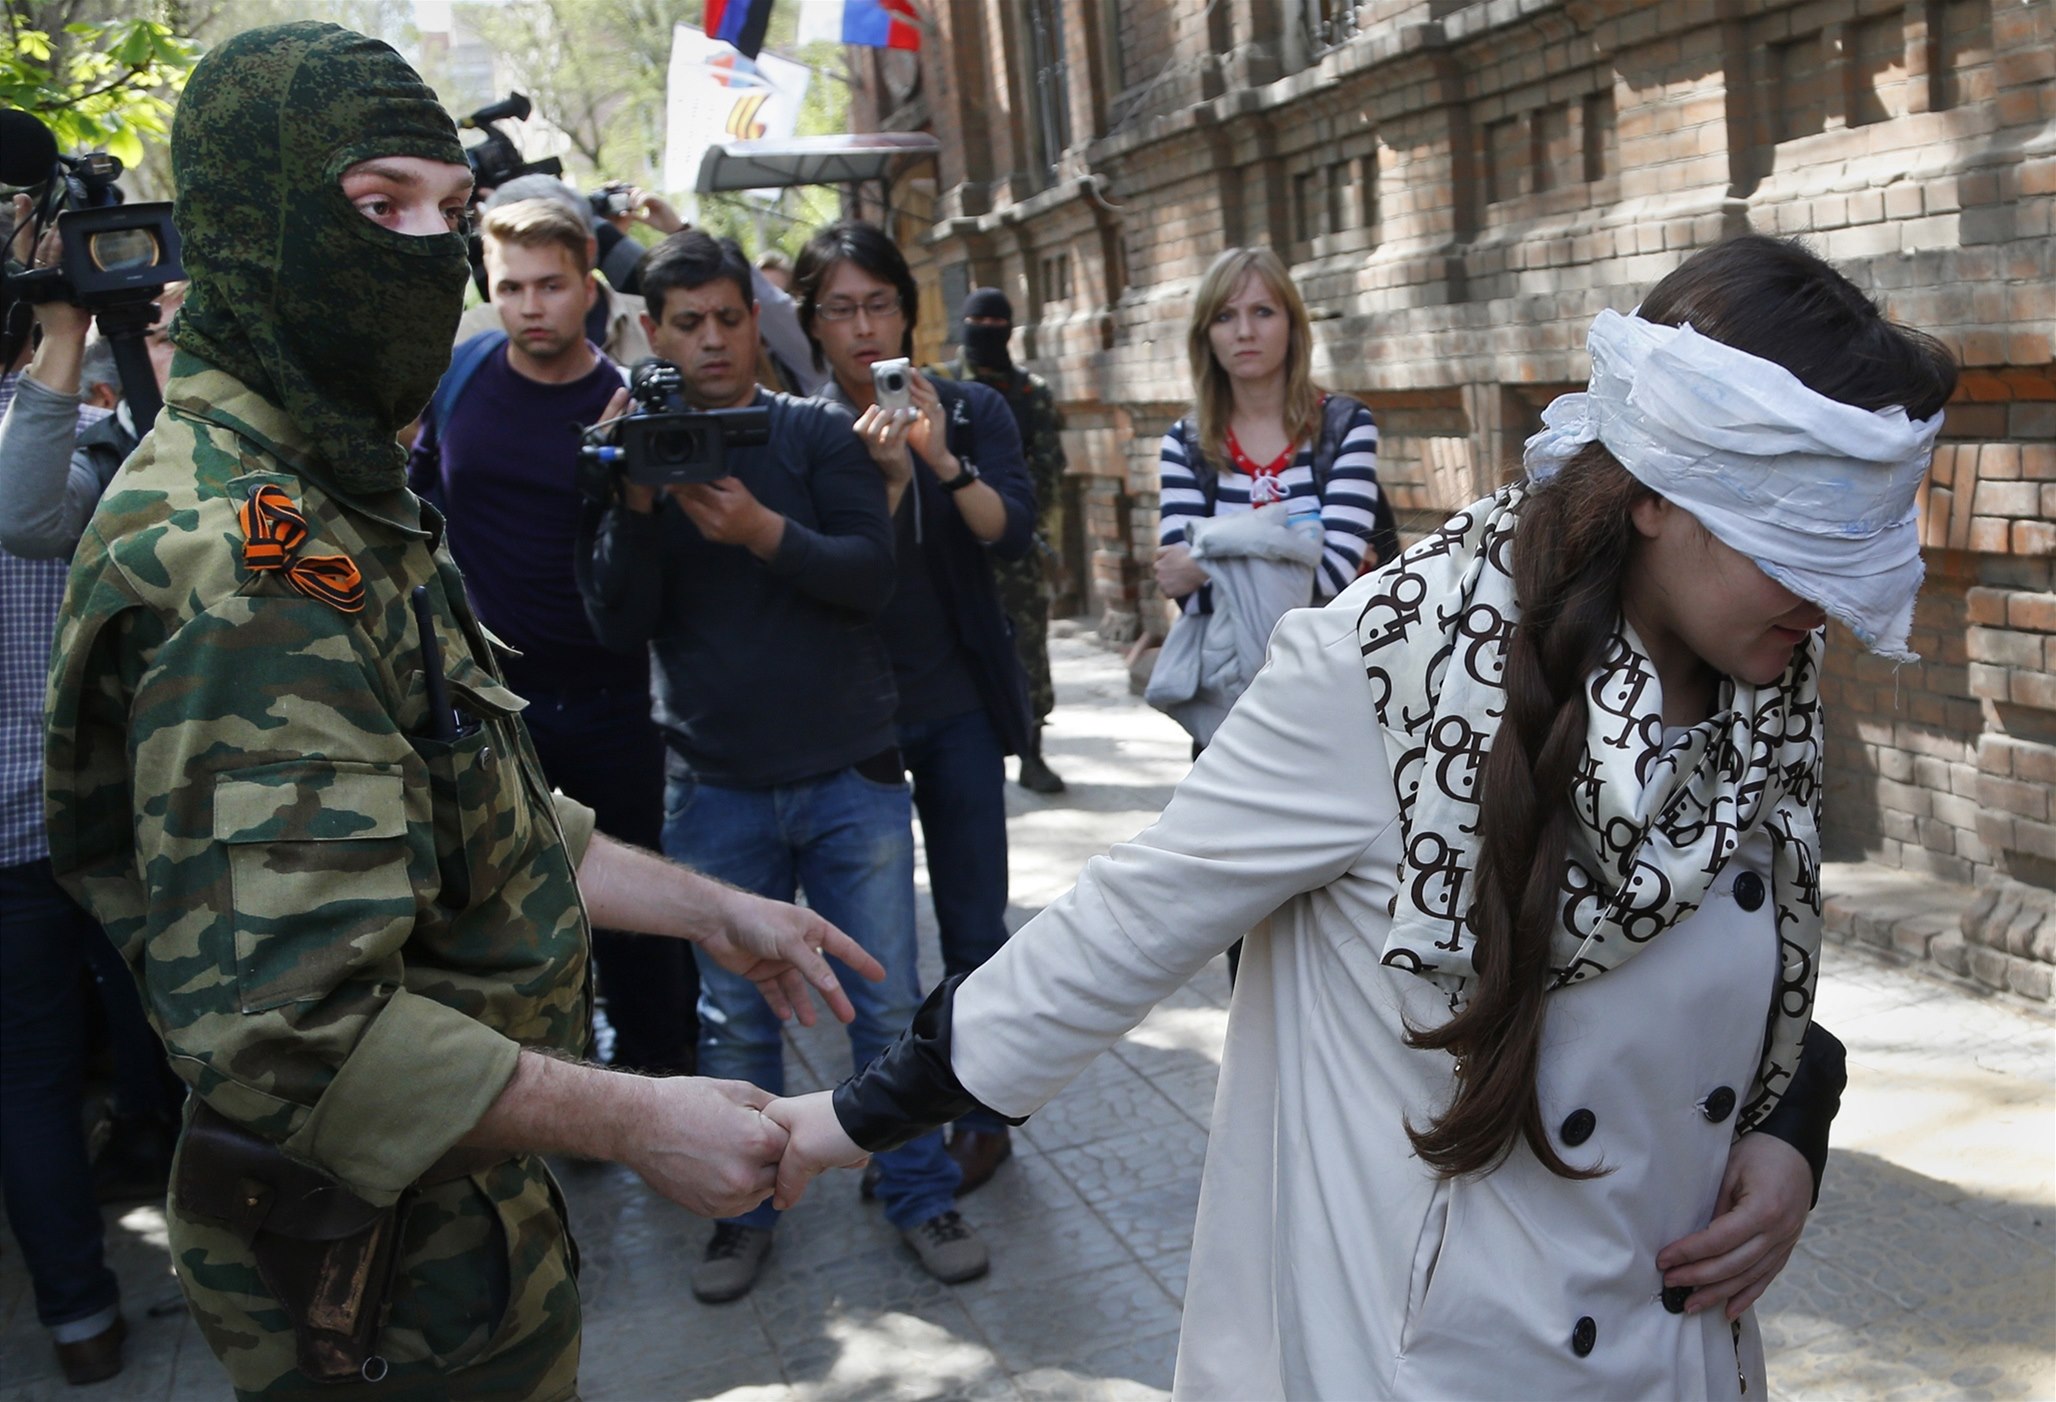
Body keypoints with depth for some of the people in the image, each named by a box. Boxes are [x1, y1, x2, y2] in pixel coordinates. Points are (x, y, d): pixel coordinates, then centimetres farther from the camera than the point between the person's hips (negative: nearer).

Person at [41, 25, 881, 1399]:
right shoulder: (238, 561, -26)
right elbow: (284, 1019, -32)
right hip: (389, 1261, -10)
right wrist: (635, 1121, -26)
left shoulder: (337, 507, 9)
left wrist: (711, 908, 10)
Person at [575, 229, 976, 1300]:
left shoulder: (817, 434, 2)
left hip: (851, 775, -1)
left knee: (887, 1002, 5)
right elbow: (619, 626, -3)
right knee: (733, 1014, 10)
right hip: (717, 788, 1)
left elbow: (873, 572, -10)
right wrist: (637, 506, -18)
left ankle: (919, 1193, 23)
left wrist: (762, 531, -25)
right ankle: (744, 1209, 27)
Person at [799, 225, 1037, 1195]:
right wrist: (885, 479, -24)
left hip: (957, 705, 1)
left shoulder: (970, 411, 2)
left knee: (974, 923, 4)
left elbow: (1013, 535, -11)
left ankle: (984, 1114, 19)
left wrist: (945, 461, -25)